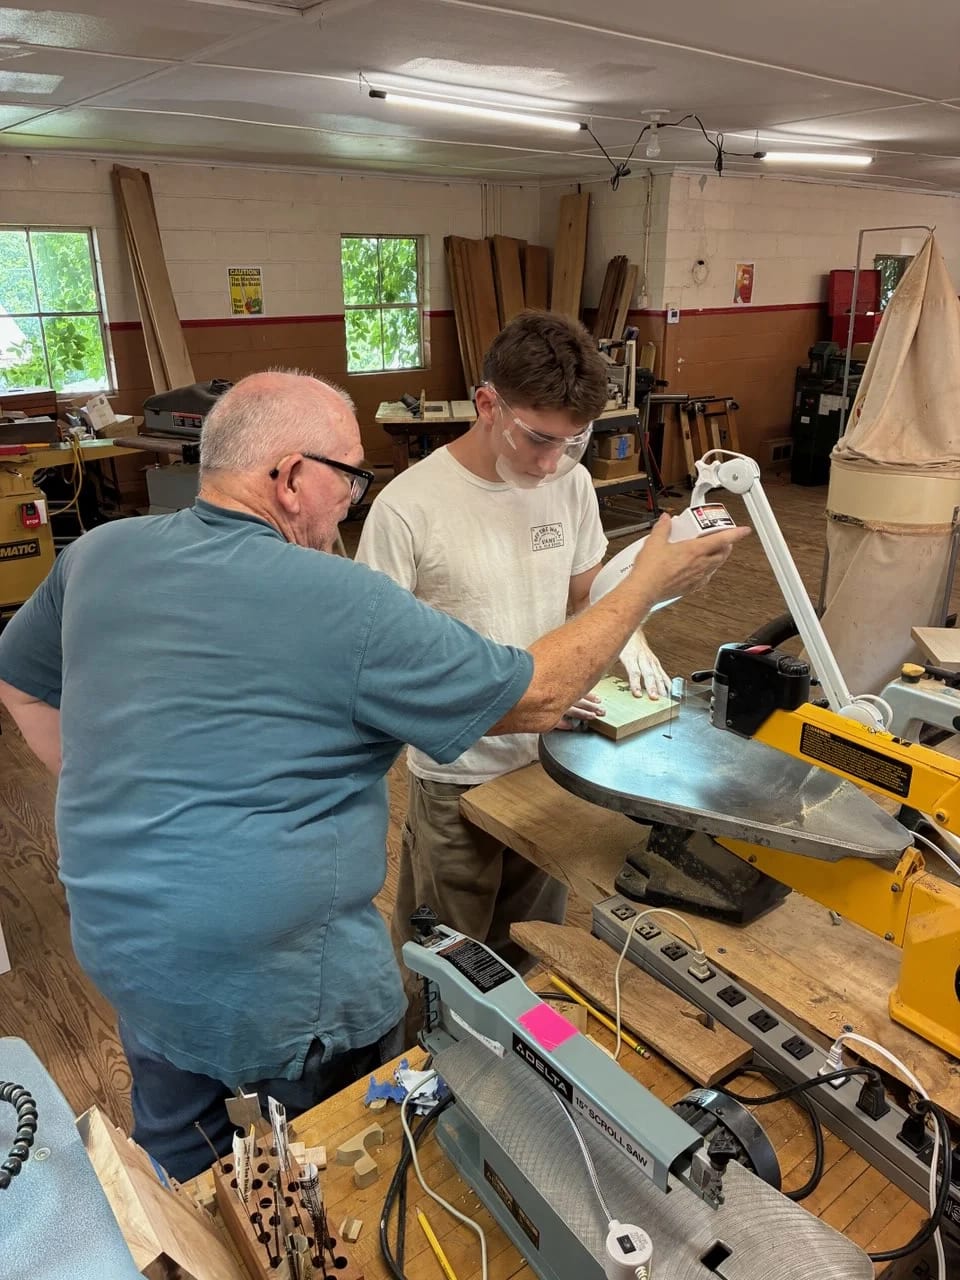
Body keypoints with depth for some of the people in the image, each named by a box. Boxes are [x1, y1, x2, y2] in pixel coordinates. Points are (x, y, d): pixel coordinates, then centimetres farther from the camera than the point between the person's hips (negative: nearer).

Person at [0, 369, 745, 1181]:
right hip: (278, 979, -6)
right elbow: (536, 698, -13)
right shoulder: (344, 604, -22)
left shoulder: (99, 556, -3)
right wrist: (649, 584, -2)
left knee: (178, 1165, 30)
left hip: (121, 948, 7)